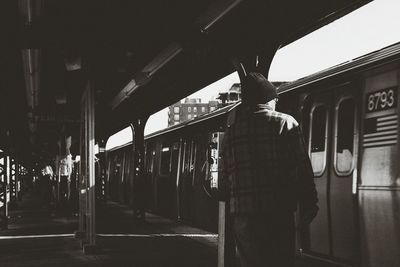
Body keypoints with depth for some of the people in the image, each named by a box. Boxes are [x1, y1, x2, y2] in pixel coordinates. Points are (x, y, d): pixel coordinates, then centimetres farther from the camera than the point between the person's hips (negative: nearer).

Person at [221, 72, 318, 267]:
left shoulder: (231, 128, 9)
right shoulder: (285, 123, -1)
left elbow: (227, 173, 10)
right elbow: (302, 170, -5)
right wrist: (309, 206, 1)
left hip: (241, 214, 4)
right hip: (276, 214, -4)